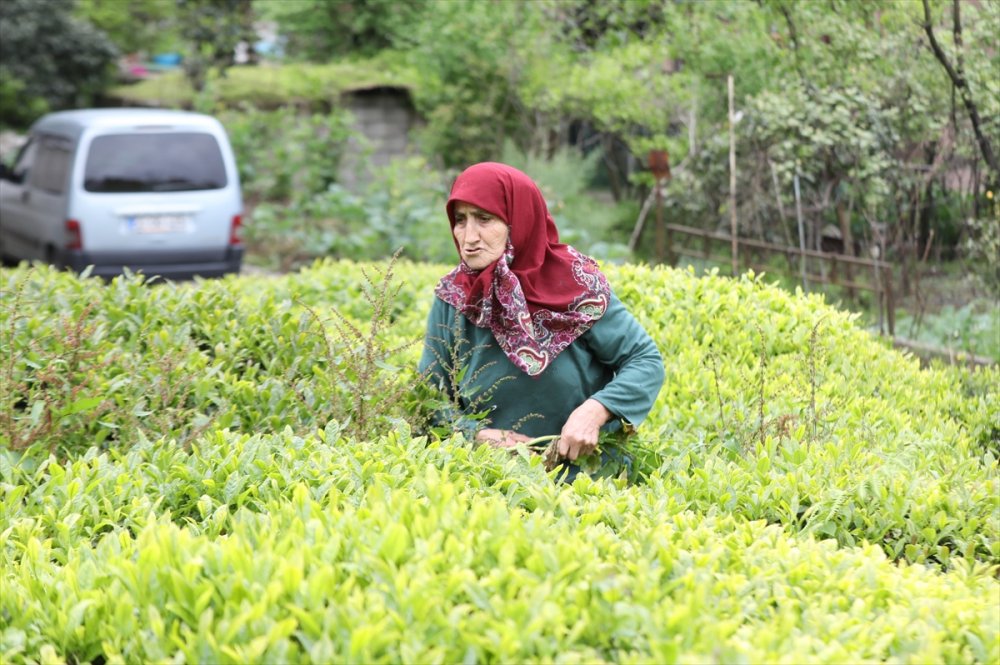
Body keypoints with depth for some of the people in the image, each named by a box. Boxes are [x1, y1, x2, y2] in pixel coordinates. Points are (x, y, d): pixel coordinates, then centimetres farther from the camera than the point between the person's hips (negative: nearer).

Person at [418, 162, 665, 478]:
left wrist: (595, 411, -18)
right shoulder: (452, 299, 2)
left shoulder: (576, 282, -4)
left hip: (585, 467, -2)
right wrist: (478, 434, -12)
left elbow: (647, 360, -1)